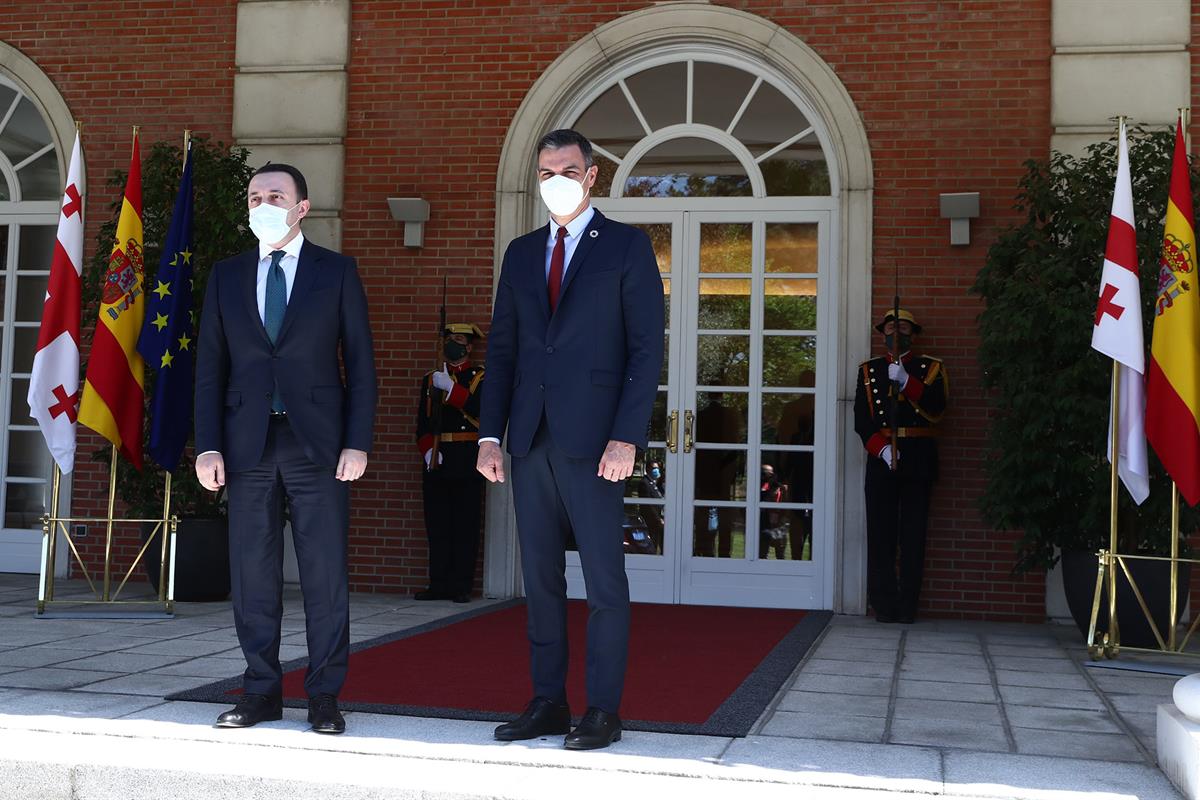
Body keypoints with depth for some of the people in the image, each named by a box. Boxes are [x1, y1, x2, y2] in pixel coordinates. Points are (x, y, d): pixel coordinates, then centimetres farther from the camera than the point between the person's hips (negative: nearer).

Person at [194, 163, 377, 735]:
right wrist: (208, 446, 0)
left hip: (318, 443, -2)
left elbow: (360, 363, 2)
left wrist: (357, 443, -6)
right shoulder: (226, 276, 12)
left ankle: (324, 696, 8)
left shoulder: (336, 272, 5)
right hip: (248, 445, 3)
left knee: (325, 574, -1)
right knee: (252, 574, 5)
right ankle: (262, 691, 16)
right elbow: (210, 366, 10)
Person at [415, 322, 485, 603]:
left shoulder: (481, 378, 5)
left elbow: (479, 409, -13)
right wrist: (427, 450, -4)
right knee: (437, 526, 4)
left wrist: (450, 388, -17)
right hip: (436, 463, 4)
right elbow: (423, 423, 11)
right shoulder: (431, 379, 16)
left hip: (468, 462, -4)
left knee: (466, 525, -3)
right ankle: (439, 585, 10)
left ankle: (462, 587, 2)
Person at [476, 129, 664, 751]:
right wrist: (490, 433, 6)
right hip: (531, 439, 5)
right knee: (540, 577, 8)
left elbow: (647, 348, -5)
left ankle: (603, 711, 6)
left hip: (592, 438, -5)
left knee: (603, 579, -1)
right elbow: (501, 348, 15)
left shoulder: (626, 247, 2)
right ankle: (548, 701, 17)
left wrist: (627, 437, -14)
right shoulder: (521, 253, 17)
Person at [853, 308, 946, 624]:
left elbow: (936, 409, -8)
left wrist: (905, 381, -19)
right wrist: (882, 449, -12)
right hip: (881, 457, 1)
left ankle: (908, 605, 4)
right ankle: (884, 604, 3)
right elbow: (862, 419, 2)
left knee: (913, 533, -1)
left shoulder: (931, 368, 9)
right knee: (881, 533, -2)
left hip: (918, 459, -1)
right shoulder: (869, 370, 11)